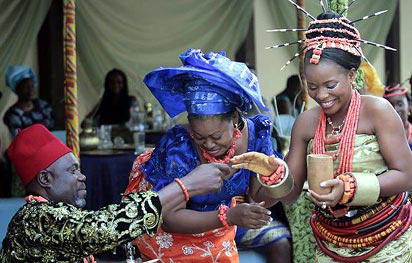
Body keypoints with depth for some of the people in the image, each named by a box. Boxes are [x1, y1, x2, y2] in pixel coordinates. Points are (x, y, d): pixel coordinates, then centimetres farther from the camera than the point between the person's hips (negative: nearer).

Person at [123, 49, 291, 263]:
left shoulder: (254, 133, -20)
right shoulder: (178, 146, -33)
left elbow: (259, 196, -9)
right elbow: (171, 217, -32)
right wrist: (228, 217, -43)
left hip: (221, 210, 4)